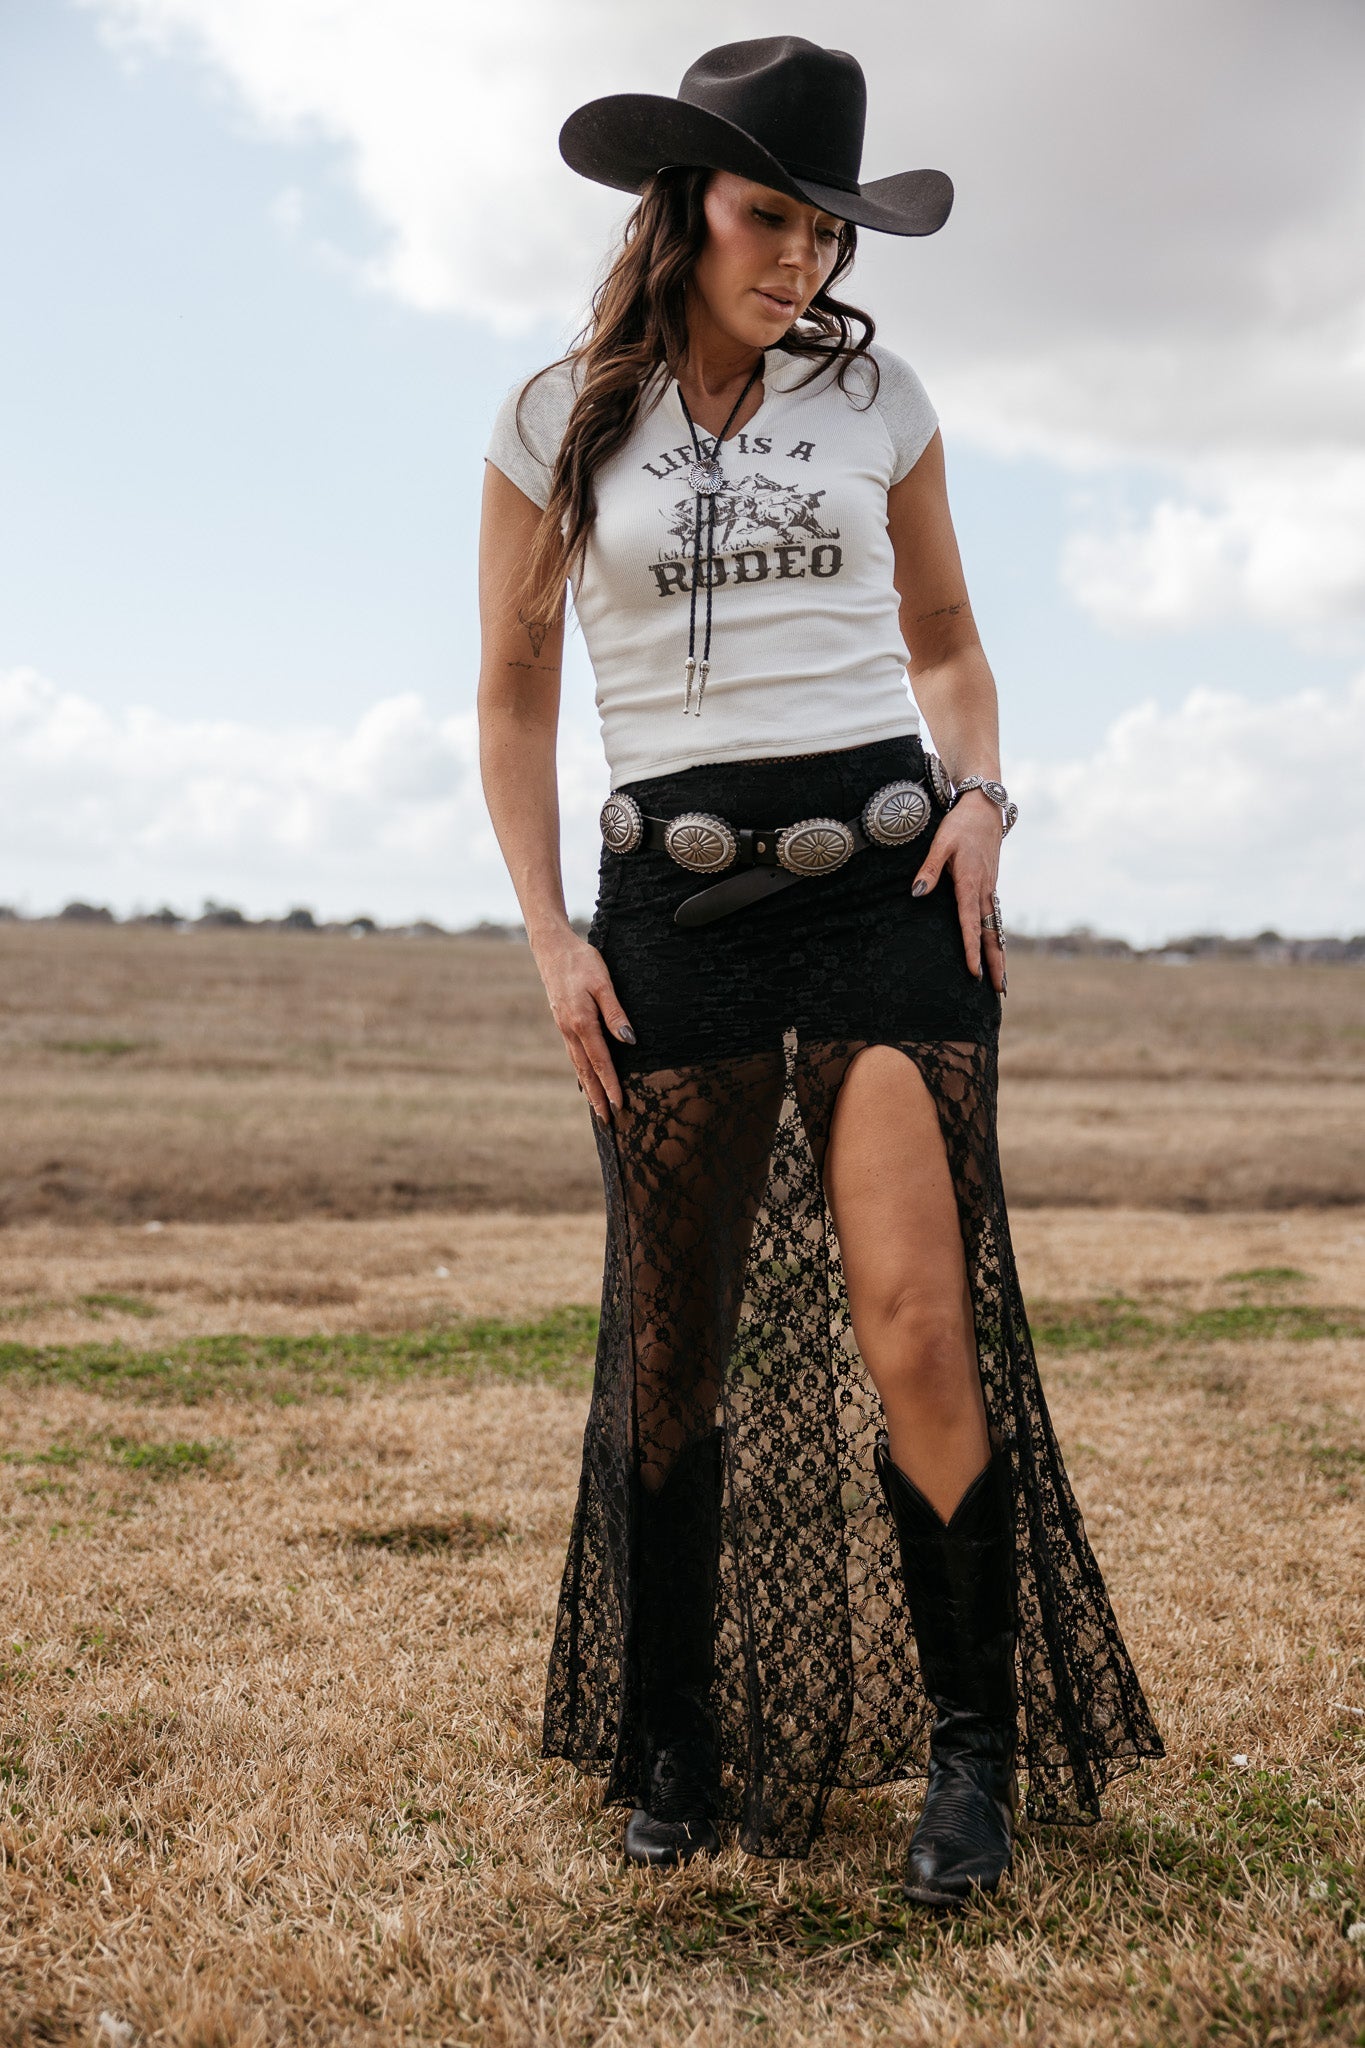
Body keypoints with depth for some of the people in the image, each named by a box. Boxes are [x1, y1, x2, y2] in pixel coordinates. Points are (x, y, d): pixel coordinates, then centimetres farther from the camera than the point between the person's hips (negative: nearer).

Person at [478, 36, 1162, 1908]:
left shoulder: (877, 396, 8)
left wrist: (978, 799, 0)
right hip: (675, 896, 0)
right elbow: (514, 698, 10)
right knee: (675, 1348, 5)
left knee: (919, 1321, -12)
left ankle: (971, 1744, 5)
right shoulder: (561, 422, 5)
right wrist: (549, 932, 1)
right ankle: (671, 1753, 22)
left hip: (886, 877, 0)